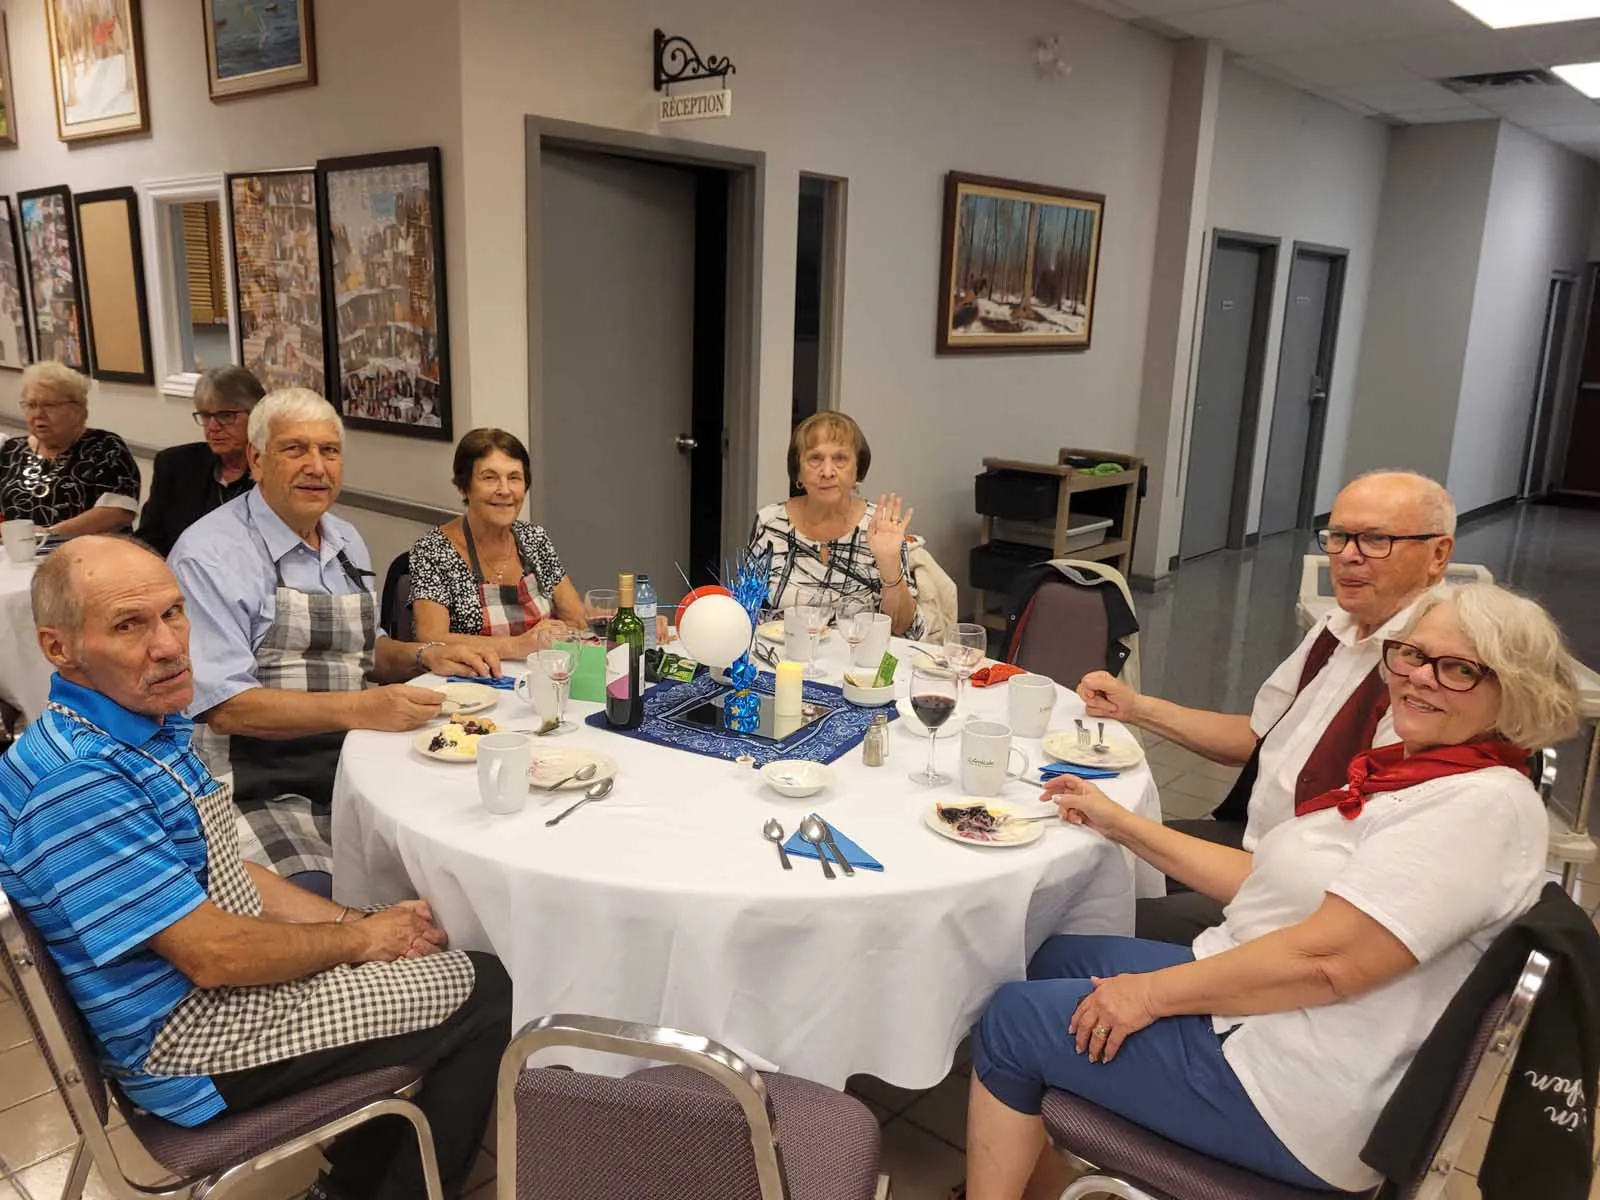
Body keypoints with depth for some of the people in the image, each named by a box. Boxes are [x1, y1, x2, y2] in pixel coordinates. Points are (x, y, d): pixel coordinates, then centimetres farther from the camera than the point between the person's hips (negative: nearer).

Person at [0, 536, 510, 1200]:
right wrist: (360, 939, -11)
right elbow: (215, 955, -27)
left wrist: (359, 920, 1)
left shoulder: (147, 725, 3)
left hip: (227, 968, 9)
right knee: (483, 995, -2)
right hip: (198, 1048, -9)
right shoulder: (76, 783, -29)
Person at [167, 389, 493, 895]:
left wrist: (425, 655, 5)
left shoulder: (348, 542, 13)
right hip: (263, 789, -6)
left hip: (358, 767, 7)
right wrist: (360, 708, -26)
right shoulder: (210, 555, -11)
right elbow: (226, 707, -18)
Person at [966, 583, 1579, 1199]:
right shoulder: (1406, 773, 8)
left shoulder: (1487, 805, -21)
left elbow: (1327, 961, -29)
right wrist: (1117, 821, 9)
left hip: (1297, 1094, -9)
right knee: (1053, 959, 16)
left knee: (1013, 1019, -6)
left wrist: (1153, 993, -20)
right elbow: (1261, 879, 10)